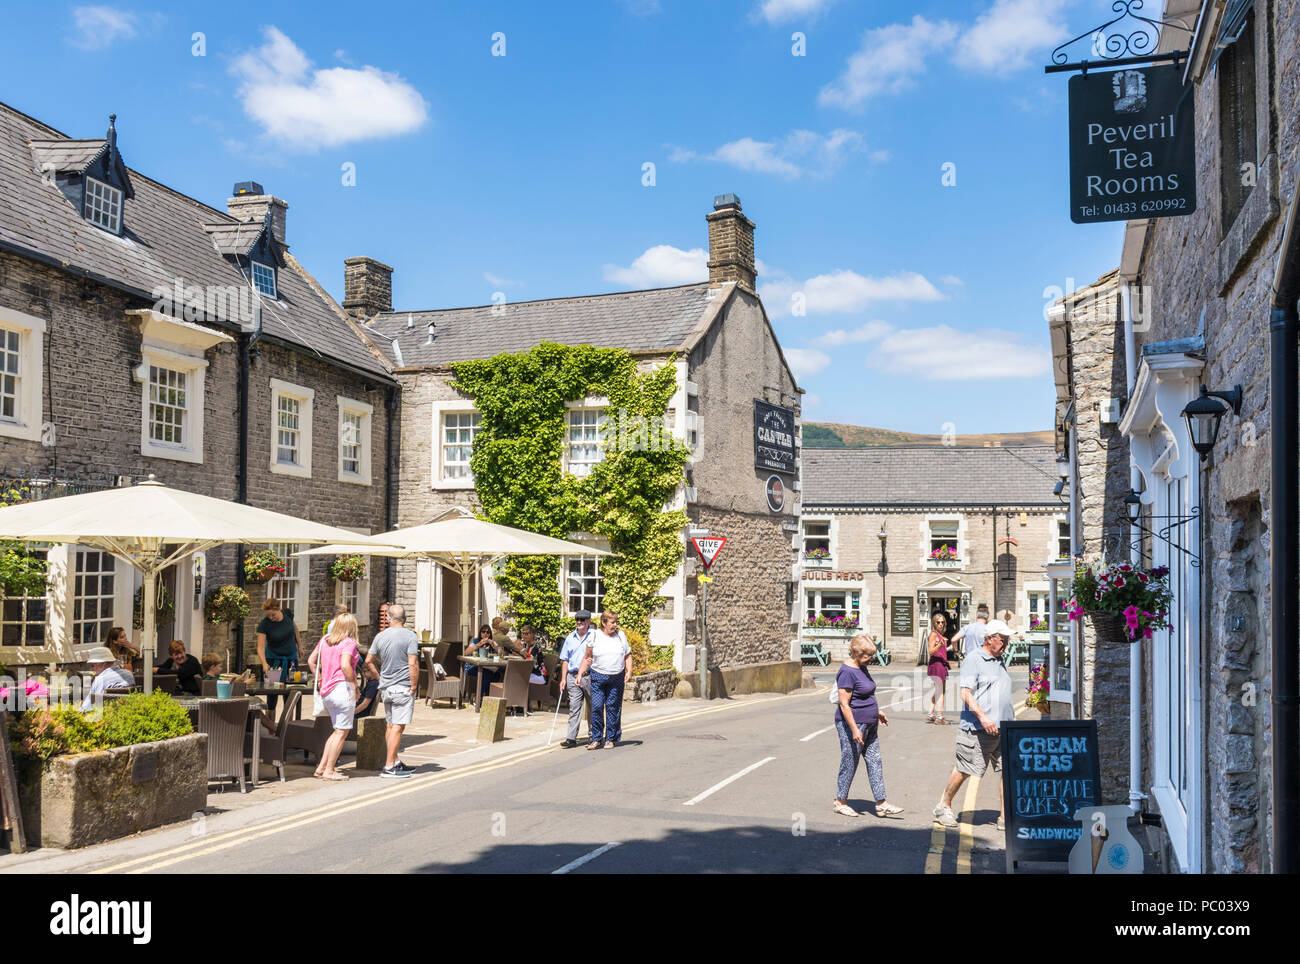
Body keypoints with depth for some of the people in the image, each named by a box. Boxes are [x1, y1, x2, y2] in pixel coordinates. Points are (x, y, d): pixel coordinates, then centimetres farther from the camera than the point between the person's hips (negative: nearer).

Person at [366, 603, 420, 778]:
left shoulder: (380, 636, 7)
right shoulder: (410, 636, -10)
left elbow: (369, 661, 12)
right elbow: (413, 664, -16)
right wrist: (413, 687, -10)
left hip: (385, 687, 6)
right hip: (403, 688, -6)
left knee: (391, 726, 14)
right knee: (398, 727, -5)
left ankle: (396, 762, 22)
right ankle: (389, 767, -6)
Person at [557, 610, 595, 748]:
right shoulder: (570, 638, 13)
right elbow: (565, 659, 16)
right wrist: (563, 678, 8)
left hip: (590, 676, -3)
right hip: (573, 676, 3)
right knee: (574, 707, -2)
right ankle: (571, 738, -4)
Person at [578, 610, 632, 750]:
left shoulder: (621, 635, 9)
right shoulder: (594, 636, 2)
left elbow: (628, 656, 13)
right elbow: (587, 658, 9)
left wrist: (629, 671, -1)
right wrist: (580, 674, 1)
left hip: (617, 678, 1)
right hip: (598, 677, -1)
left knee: (613, 707, 3)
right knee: (596, 707, -8)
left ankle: (611, 739, 13)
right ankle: (596, 739, 2)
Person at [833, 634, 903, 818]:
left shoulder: (861, 668, 11)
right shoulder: (847, 672, -19)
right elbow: (844, 704, -21)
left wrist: (878, 711, 24)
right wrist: (854, 729, -24)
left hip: (868, 724, 9)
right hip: (852, 724, -9)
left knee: (875, 761, 7)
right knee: (850, 763, 1)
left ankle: (881, 804, 9)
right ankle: (840, 802, 16)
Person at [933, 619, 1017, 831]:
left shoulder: (999, 661, 20)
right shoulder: (973, 659, -6)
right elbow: (966, 693, -14)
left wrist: (1013, 720, 24)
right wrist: (983, 717, -24)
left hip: (1004, 728, 7)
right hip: (978, 729, -7)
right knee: (964, 770, 0)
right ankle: (944, 806, 17)